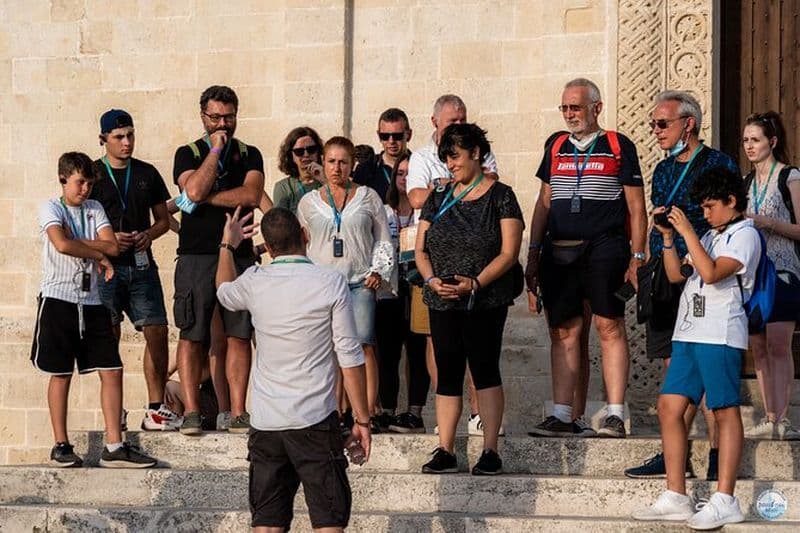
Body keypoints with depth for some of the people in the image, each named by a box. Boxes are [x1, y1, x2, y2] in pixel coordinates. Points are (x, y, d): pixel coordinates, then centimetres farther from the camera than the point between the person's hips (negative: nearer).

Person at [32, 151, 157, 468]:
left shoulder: (95, 209, 13)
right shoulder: (51, 209, -2)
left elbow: (112, 246, -1)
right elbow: (62, 245, -20)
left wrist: (76, 242, -10)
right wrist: (99, 255, -8)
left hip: (91, 302, 5)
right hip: (58, 299, -5)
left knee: (112, 371, -1)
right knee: (60, 374, 2)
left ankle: (114, 447, 1)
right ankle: (61, 446, 10)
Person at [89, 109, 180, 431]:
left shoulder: (147, 174, 11)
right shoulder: (93, 175, 3)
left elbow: (163, 219, 16)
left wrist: (148, 235, -5)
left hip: (141, 265, 3)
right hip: (106, 266, -3)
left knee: (157, 332, -6)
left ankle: (156, 408, 0)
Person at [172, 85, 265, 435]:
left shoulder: (249, 155, 13)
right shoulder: (188, 154, 8)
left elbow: (252, 195, -6)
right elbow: (195, 189, -12)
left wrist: (205, 199, -7)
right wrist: (216, 150, -6)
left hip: (239, 255, 2)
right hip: (196, 257, -2)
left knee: (239, 336, 0)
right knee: (192, 336, -4)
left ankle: (238, 413, 1)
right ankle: (191, 412, -1)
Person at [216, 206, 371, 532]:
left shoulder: (253, 283, 3)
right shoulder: (331, 283, -6)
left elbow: (224, 292, 29)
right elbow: (350, 358, -6)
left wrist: (227, 245, 46)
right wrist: (362, 421, 1)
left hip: (265, 422, 3)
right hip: (314, 420, -3)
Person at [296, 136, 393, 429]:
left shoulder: (368, 197, 11)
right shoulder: (308, 202, 13)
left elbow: (384, 240, 14)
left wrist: (379, 271, 2)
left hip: (360, 283, -1)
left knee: (364, 346, -11)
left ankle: (369, 410, -10)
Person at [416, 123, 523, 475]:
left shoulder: (499, 197, -1)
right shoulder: (438, 199, 14)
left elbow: (508, 253, -8)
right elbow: (421, 249, 13)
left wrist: (475, 283, -18)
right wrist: (431, 279, -7)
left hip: (486, 302, -5)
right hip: (442, 302, 5)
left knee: (485, 370, -6)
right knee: (448, 373, 4)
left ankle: (490, 451, -3)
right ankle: (445, 452, 6)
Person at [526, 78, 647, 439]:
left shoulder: (618, 147, 4)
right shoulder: (556, 149, 17)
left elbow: (636, 207, 2)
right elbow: (544, 204, 19)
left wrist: (637, 257, -5)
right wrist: (533, 256, 13)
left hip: (604, 249, -4)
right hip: (559, 252, 5)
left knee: (610, 328, -7)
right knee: (563, 332, 4)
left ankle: (615, 416, -7)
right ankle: (561, 416, 6)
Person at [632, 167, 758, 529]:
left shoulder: (744, 235, -3)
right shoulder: (711, 237, 24)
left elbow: (712, 273, -18)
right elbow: (675, 274, 21)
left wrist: (687, 231, -15)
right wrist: (668, 237, 9)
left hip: (720, 333, -9)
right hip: (689, 333, 9)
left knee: (725, 411, -6)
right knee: (669, 407, 3)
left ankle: (725, 501, -8)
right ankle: (675, 498, 5)